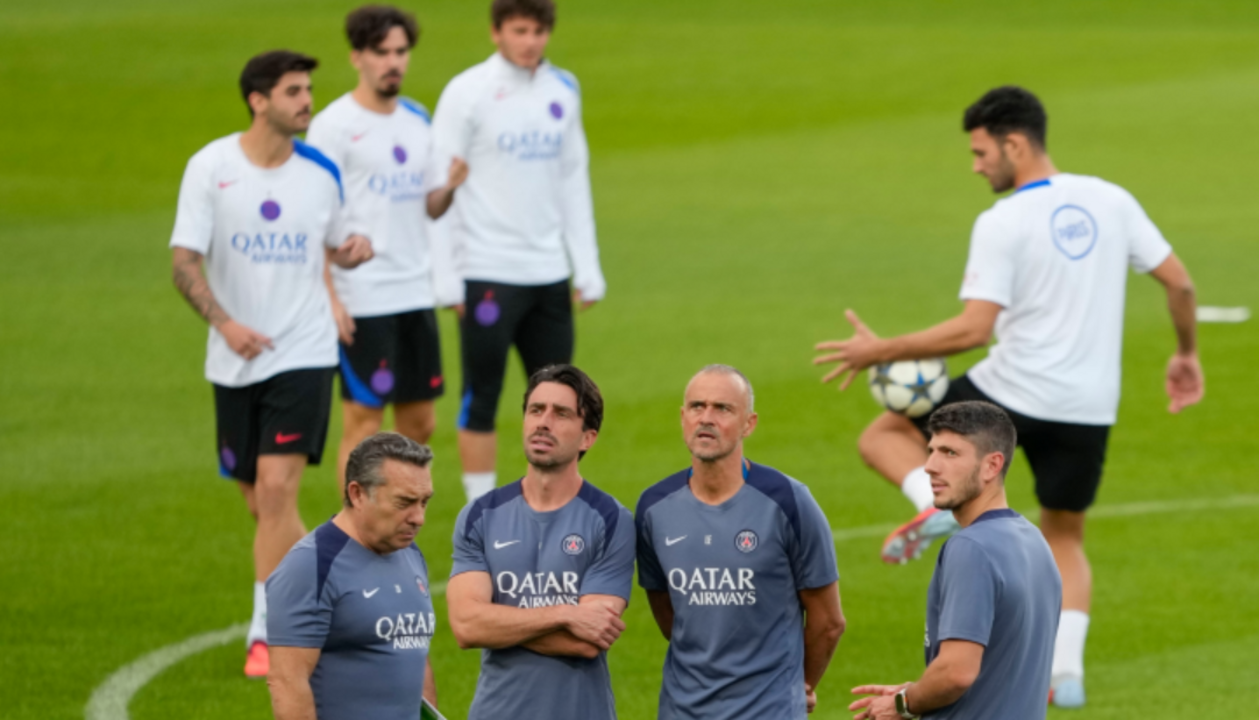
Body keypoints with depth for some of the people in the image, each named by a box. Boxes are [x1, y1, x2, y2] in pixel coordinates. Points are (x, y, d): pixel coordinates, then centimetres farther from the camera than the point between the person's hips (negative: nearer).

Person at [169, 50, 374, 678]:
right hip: (235, 361, 1)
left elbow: (340, 242, 17)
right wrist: (224, 322, -23)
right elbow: (184, 262, -8)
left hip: (303, 354, -1)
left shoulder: (321, 172, 1)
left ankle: (266, 633, -12)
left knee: (276, 488, -16)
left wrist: (357, 247, -8)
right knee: (260, 502, 9)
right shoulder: (210, 167, -6)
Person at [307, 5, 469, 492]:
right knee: (363, 422, -4)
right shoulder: (334, 126, -7)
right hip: (362, 300, -7)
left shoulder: (416, 119, 13)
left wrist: (448, 189, -3)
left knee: (419, 423, 8)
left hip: (416, 294, 7)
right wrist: (329, 297, -18)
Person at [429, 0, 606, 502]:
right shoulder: (467, 93, -7)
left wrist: (587, 269, 10)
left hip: (548, 272, 5)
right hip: (487, 273, -5)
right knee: (482, 398, -1)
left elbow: (573, 181, 14)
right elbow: (440, 186, -7)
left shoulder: (563, 91, 9)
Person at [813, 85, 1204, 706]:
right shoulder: (1111, 201, 4)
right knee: (1064, 538, 23)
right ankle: (1067, 671, 7)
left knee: (883, 436, 14)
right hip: (1090, 408, 5)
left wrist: (882, 351, -11)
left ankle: (935, 502, -16)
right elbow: (1179, 282, 7)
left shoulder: (1002, 224, -13)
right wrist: (1186, 355, 23)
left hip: (1010, 396, -5)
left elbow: (973, 329, -19)